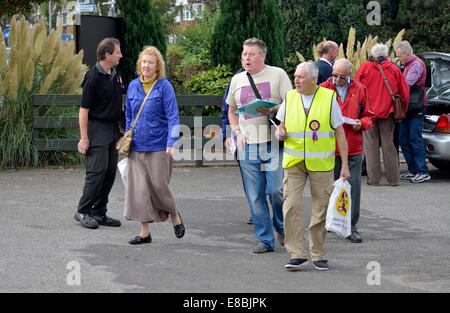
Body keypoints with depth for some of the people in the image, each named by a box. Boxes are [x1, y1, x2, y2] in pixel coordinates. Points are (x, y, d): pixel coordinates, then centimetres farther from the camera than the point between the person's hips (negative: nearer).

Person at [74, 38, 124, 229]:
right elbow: (84, 109, -15)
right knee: (97, 172, -8)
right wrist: (84, 138, -18)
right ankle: (83, 211, 3)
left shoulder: (115, 74, 11)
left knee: (110, 172, 8)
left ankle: (99, 213, 15)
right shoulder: (93, 77, -15)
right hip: (97, 128, -8)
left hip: (113, 128, 8)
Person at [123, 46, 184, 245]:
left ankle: (175, 217, 27)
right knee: (138, 188, 1)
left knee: (158, 186, -1)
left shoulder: (164, 86, -5)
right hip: (137, 146, 4)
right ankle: (144, 232, 7)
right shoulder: (133, 86, 9)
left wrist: (172, 143, -16)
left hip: (158, 146, -4)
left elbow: (173, 116, -8)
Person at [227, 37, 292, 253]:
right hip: (247, 146, 4)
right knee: (255, 197, 3)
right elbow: (231, 110, 23)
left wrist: (273, 110, -18)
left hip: (274, 143, -4)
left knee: (276, 189, -11)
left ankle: (281, 227, 17)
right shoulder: (237, 80, 13)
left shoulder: (277, 74, 1)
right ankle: (265, 240, 12)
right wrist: (237, 132, 8)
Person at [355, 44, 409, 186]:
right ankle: (393, 178, 10)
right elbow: (404, 93, 3)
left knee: (371, 144, 4)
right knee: (388, 144, 9)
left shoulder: (365, 67, -4)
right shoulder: (394, 69, 0)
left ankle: (373, 179, 3)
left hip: (368, 112, -1)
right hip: (387, 112, 1)